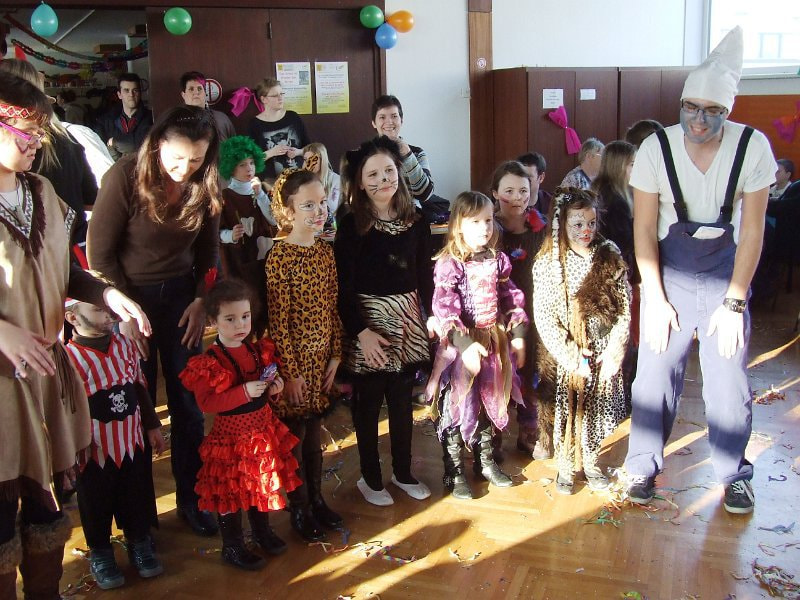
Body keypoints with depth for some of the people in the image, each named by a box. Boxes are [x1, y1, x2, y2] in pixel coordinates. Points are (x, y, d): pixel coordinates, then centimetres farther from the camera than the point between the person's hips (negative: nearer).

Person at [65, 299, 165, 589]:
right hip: (95, 449, -5)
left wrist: (152, 426, 14)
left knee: (138, 497, 19)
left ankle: (139, 542, 41)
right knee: (97, 504, 14)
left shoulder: (125, 345, -2)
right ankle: (100, 553, 36)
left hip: (134, 442, 5)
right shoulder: (70, 358, -21)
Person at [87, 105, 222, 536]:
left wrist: (201, 300, -3)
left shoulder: (206, 186, -6)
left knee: (187, 401, 6)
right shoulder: (125, 177, -17)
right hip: (130, 296, -3)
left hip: (180, 295, 3)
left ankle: (190, 497, 21)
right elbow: (100, 253, -12)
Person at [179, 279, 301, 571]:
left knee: (262, 483, 20)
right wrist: (244, 392, -31)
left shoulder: (260, 351, 3)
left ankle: (262, 531, 42)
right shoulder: (210, 362, -17)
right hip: (231, 436, -6)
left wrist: (274, 388, -4)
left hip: (263, 431, 6)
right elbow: (206, 402, -25)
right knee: (231, 491, 7)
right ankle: (232, 546, 25)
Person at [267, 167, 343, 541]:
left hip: (321, 358, 6)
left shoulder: (325, 252, 3)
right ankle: (299, 510, 25)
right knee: (293, 437, 9)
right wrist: (291, 372, -14)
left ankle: (316, 500, 34)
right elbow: (277, 323, -15)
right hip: (294, 361, -6)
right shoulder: (279, 258, -16)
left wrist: (335, 355, 5)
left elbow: (332, 308, 8)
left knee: (314, 434, 18)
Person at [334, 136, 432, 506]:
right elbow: (343, 287, -11)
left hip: (407, 322, 4)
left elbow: (425, 279, 8)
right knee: (368, 402, 8)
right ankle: (370, 478, 24)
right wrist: (360, 332, -16)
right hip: (367, 323, -3)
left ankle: (403, 473, 31)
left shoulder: (416, 224, 2)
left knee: (402, 400, 14)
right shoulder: (352, 225, -9)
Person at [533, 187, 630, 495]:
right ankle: (565, 466, 26)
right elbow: (543, 318, -10)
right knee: (566, 409, 6)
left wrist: (614, 351, -7)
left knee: (595, 409, 11)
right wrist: (572, 358, -14)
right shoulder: (548, 263, -8)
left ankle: (591, 462, 33)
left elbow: (624, 308, 0)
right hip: (564, 355, -2)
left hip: (603, 353, 2)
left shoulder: (609, 256, -1)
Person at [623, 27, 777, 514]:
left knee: (729, 378, 1)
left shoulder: (753, 147, -12)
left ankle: (734, 473, 24)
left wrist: (733, 303, -9)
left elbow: (752, 230, -8)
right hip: (668, 273, 0)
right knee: (655, 371, 1)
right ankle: (643, 466, 21)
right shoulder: (656, 148, -12)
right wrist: (655, 299, -9)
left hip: (725, 273, 0)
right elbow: (644, 228, -7)